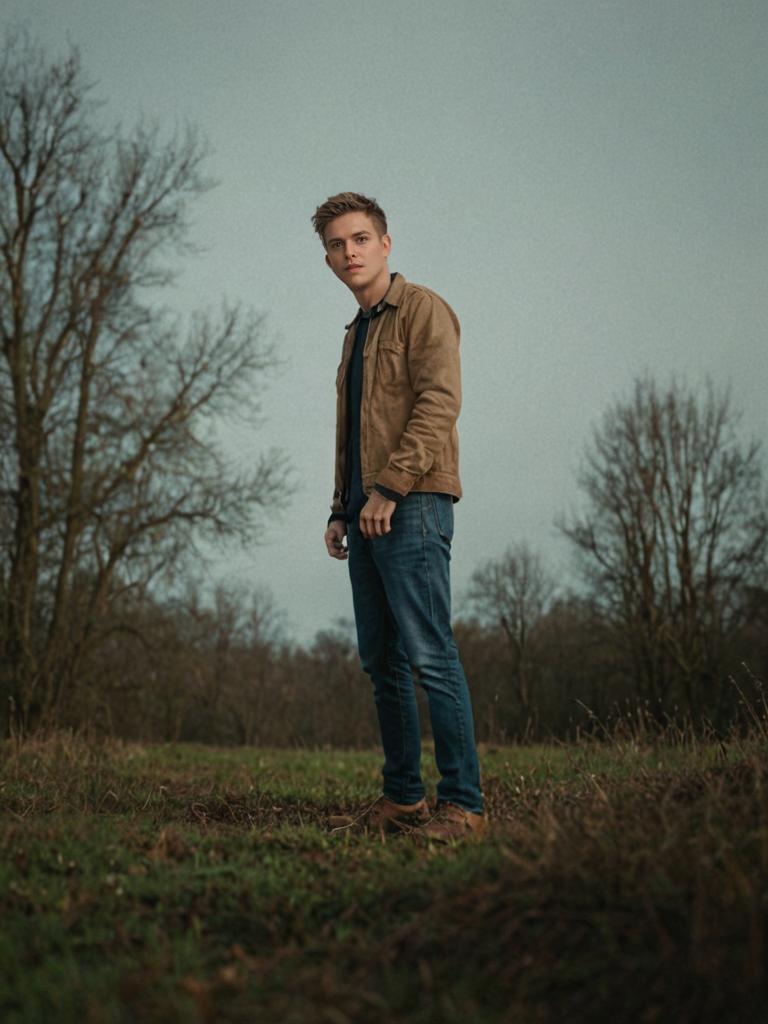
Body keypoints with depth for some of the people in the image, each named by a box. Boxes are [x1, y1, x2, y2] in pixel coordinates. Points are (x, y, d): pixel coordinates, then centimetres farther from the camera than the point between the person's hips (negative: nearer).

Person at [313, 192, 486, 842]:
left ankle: (463, 805, -6)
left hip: (413, 505, -9)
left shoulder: (422, 309, -1)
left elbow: (439, 404, -14)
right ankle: (401, 798, 16)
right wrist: (342, 508, 17)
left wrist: (389, 489, -18)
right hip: (368, 515, 9)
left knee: (430, 656, -11)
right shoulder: (357, 330, 25)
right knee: (382, 662, 9)